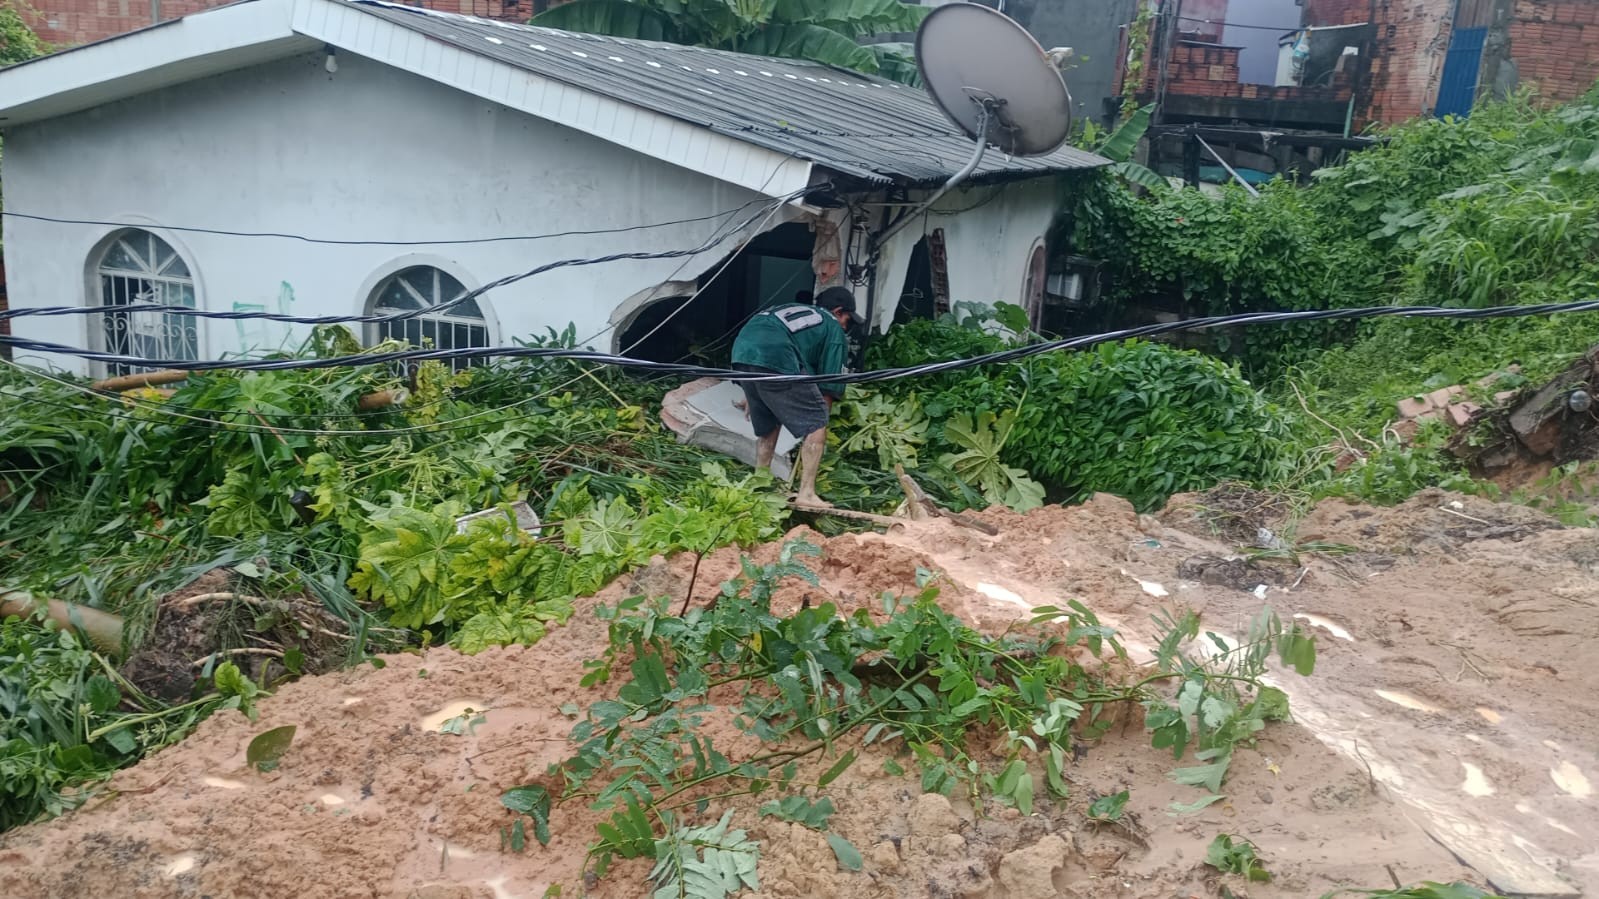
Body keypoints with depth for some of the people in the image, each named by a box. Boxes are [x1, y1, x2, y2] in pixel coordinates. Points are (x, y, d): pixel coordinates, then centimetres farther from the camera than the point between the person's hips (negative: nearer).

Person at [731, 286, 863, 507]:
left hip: (741, 349, 8)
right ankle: (806, 494, -4)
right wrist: (822, 419, 22)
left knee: (767, 424, 26)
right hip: (775, 359, -7)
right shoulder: (834, 331, 17)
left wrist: (751, 394, 36)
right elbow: (828, 386, 12)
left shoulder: (791, 308, 36)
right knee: (815, 424, 2)